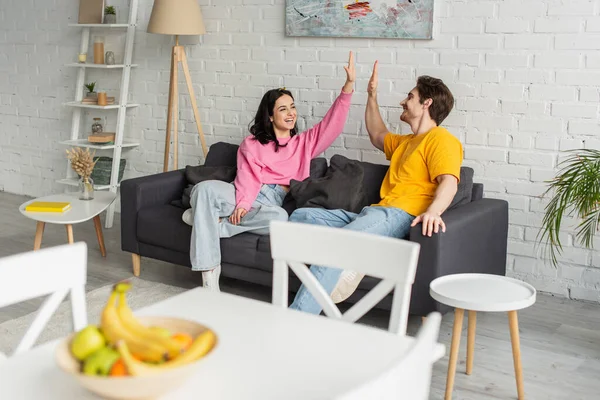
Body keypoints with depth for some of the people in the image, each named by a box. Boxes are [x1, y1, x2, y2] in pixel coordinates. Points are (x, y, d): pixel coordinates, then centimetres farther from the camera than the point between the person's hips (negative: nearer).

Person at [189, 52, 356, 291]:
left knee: (280, 218, -40)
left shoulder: (304, 143, 23)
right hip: (246, 197, 0)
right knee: (205, 189, -33)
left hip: (278, 203, 0)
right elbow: (248, 176, 2)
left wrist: (348, 86, 1)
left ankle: (207, 219, -22)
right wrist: (243, 203, -19)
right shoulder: (251, 144, 18)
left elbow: (333, 124, 12)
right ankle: (209, 272, -36)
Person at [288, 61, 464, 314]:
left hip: (399, 216, -10)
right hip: (373, 213, 10)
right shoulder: (406, 142, 31)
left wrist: (433, 211, -38)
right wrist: (372, 96, 44)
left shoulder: (441, 139, -1)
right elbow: (377, 136, 50)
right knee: (301, 216, 1)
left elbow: (449, 182, -17)